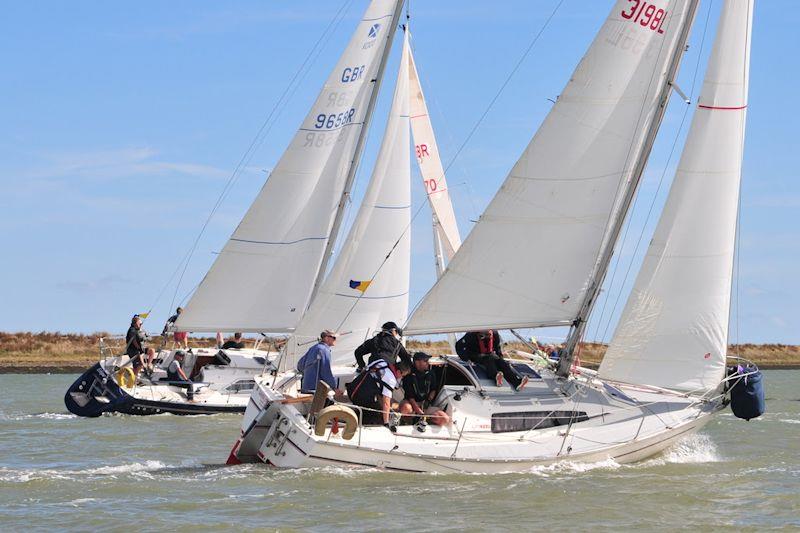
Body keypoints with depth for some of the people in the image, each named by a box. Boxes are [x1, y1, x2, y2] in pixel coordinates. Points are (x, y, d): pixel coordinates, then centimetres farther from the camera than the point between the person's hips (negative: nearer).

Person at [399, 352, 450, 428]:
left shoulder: (430, 374, 4)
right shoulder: (409, 375, -11)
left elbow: (434, 390, 16)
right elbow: (410, 396, -16)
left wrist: (429, 400, -6)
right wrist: (419, 411, -26)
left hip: (426, 405, 5)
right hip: (413, 404, -5)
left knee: (445, 419, -19)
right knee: (406, 407, -43)